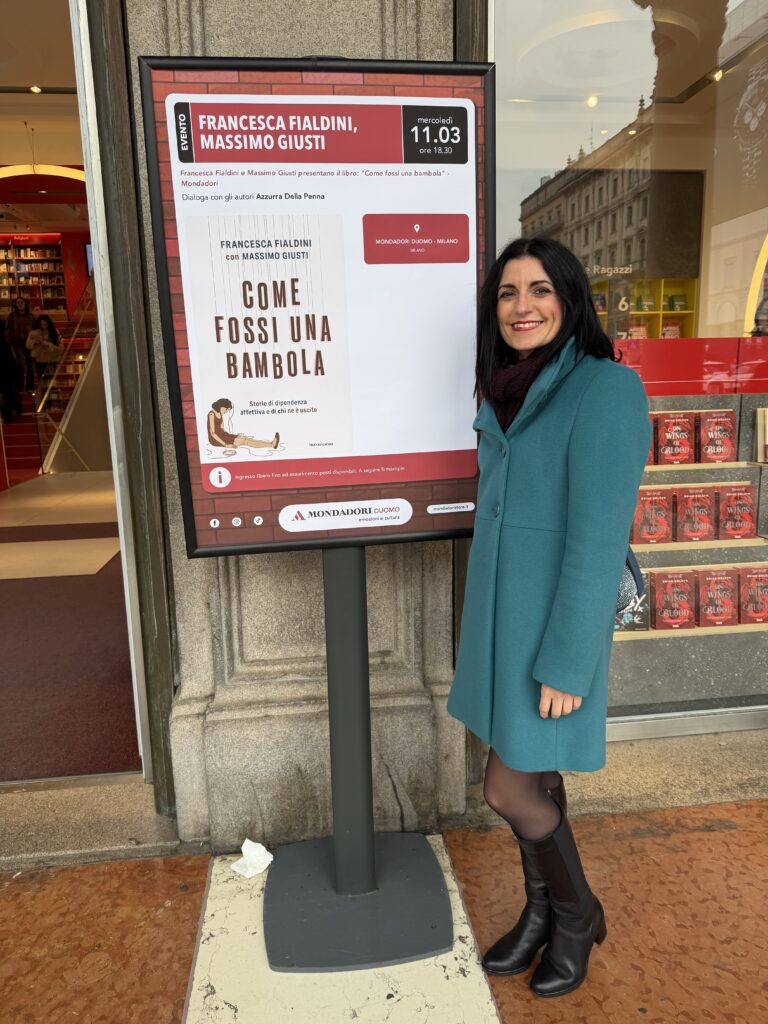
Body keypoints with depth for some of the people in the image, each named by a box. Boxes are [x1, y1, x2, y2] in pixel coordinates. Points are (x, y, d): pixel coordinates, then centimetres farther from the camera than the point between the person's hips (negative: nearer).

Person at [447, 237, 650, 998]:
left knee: (509, 790, 3)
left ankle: (579, 912, 31)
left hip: (554, 621, -7)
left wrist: (566, 662, -20)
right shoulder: (509, 394, 5)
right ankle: (542, 911, 39)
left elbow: (599, 535, -21)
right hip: (499, 612, 7)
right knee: (532, 774, 18)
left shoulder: (606, 388, -18)